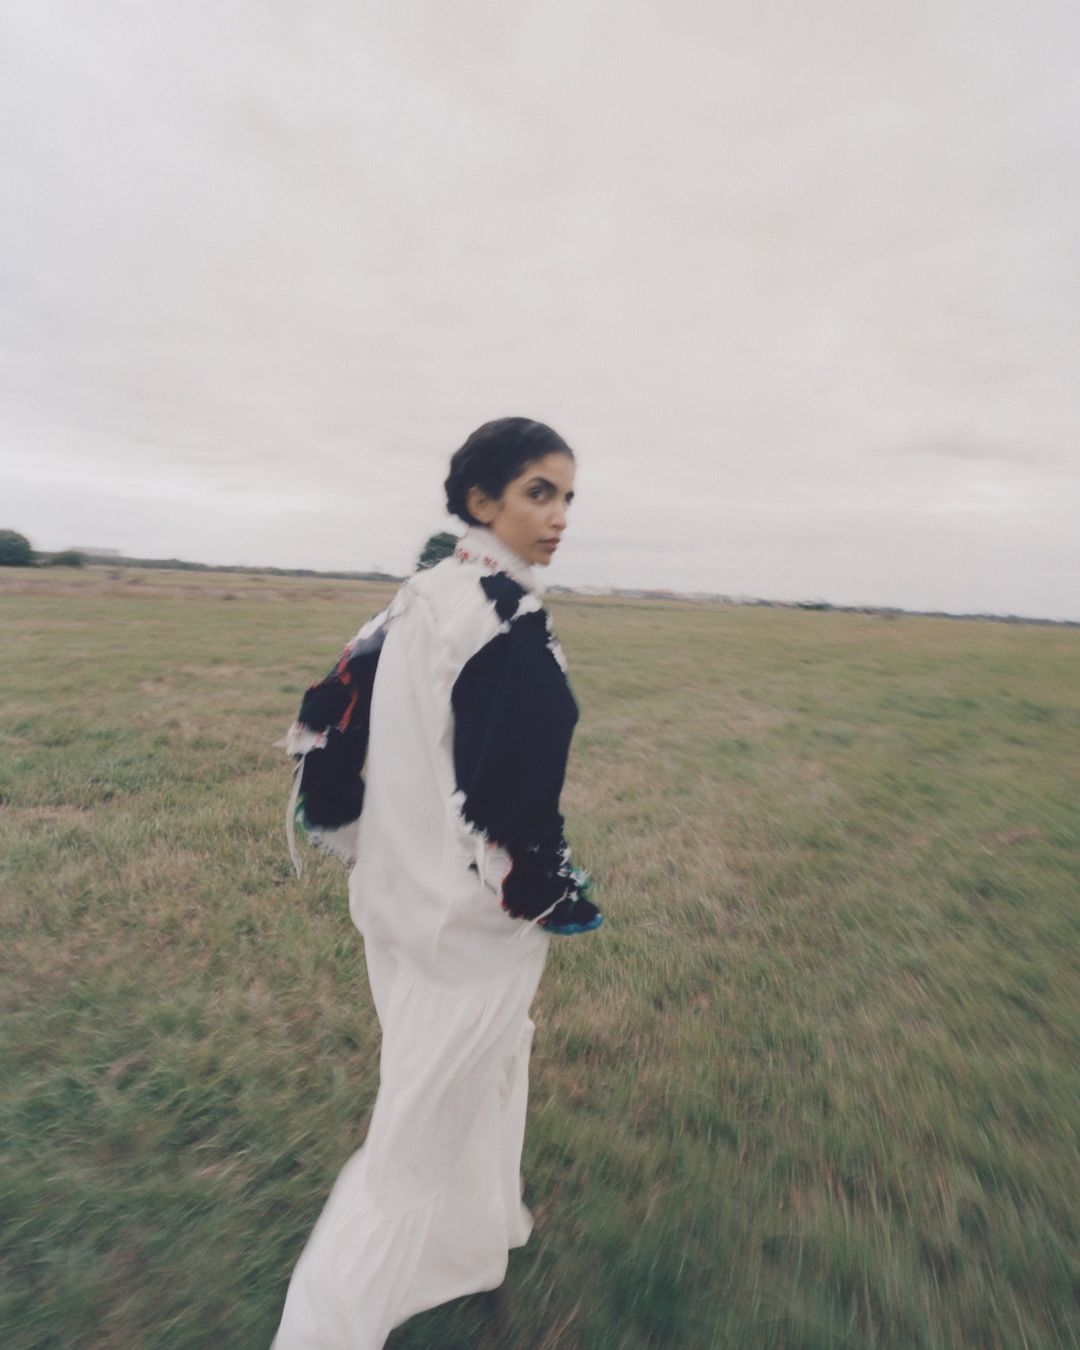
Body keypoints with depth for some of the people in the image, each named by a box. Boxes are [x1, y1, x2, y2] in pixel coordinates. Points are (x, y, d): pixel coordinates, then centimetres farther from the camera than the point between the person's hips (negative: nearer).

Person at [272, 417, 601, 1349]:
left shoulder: (423, 596, 3)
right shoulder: (510, 620, -23)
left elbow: (332, 716, 7)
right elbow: (509, 797, -26)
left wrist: (365, 841, 16)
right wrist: (560, 900, -8)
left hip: (404, 887, 9)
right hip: (473, 916, -9)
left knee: (476, 1067, 31)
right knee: (426, 1123, 15)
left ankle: (475, 1234, 58)